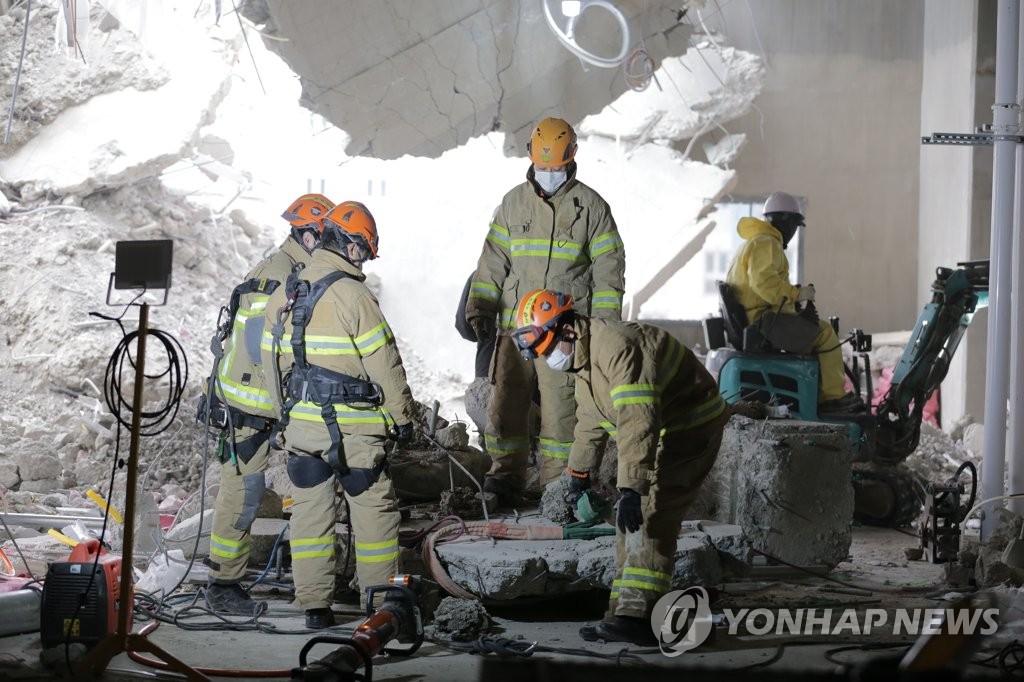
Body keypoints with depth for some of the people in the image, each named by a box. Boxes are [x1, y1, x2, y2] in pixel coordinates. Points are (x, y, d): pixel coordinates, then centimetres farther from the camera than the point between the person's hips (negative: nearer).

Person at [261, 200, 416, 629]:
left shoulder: (282, 296, 5)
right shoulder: (353, 296, -15)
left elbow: (272, 358, 12)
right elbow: (384, 363, -12)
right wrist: (402, 415, -1)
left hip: (300, 422, 6)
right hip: (353, 427, -6)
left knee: (310, 512, 11)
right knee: (374, 509, 8)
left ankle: (314, 605, 11)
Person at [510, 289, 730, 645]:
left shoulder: (616, 347, -28)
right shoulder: (583, 356, 7)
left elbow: (638, 422, -37)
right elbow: (590, 421, 23)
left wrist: (632, 488, -41)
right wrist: (579, 473, 33)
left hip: (690, 428, -11)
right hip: (661, 433, 11)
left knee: (649, 518, -19)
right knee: (629, 521, 11)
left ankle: (638, 617, -25)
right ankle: (624, 612, 14)